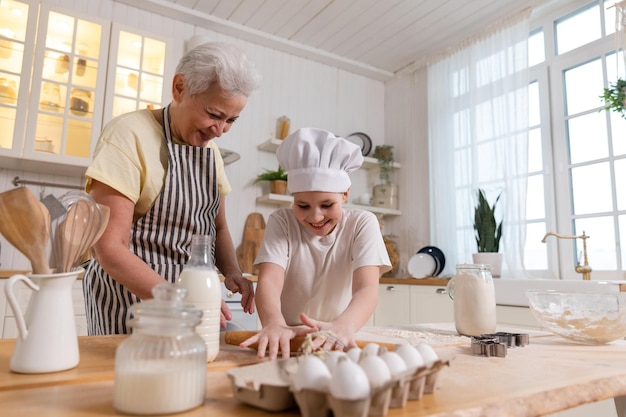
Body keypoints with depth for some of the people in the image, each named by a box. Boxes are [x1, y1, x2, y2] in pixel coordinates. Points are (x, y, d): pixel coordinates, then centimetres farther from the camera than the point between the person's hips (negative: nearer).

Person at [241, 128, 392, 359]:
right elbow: (269, 281, -19)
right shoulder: (282, 222, -6)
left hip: (337, 343, 1)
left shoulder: (362, 224, -7)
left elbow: (367, 288, -19)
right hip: (288, 340, 0)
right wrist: (274, 323, -40)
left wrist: (343, 326, -39)